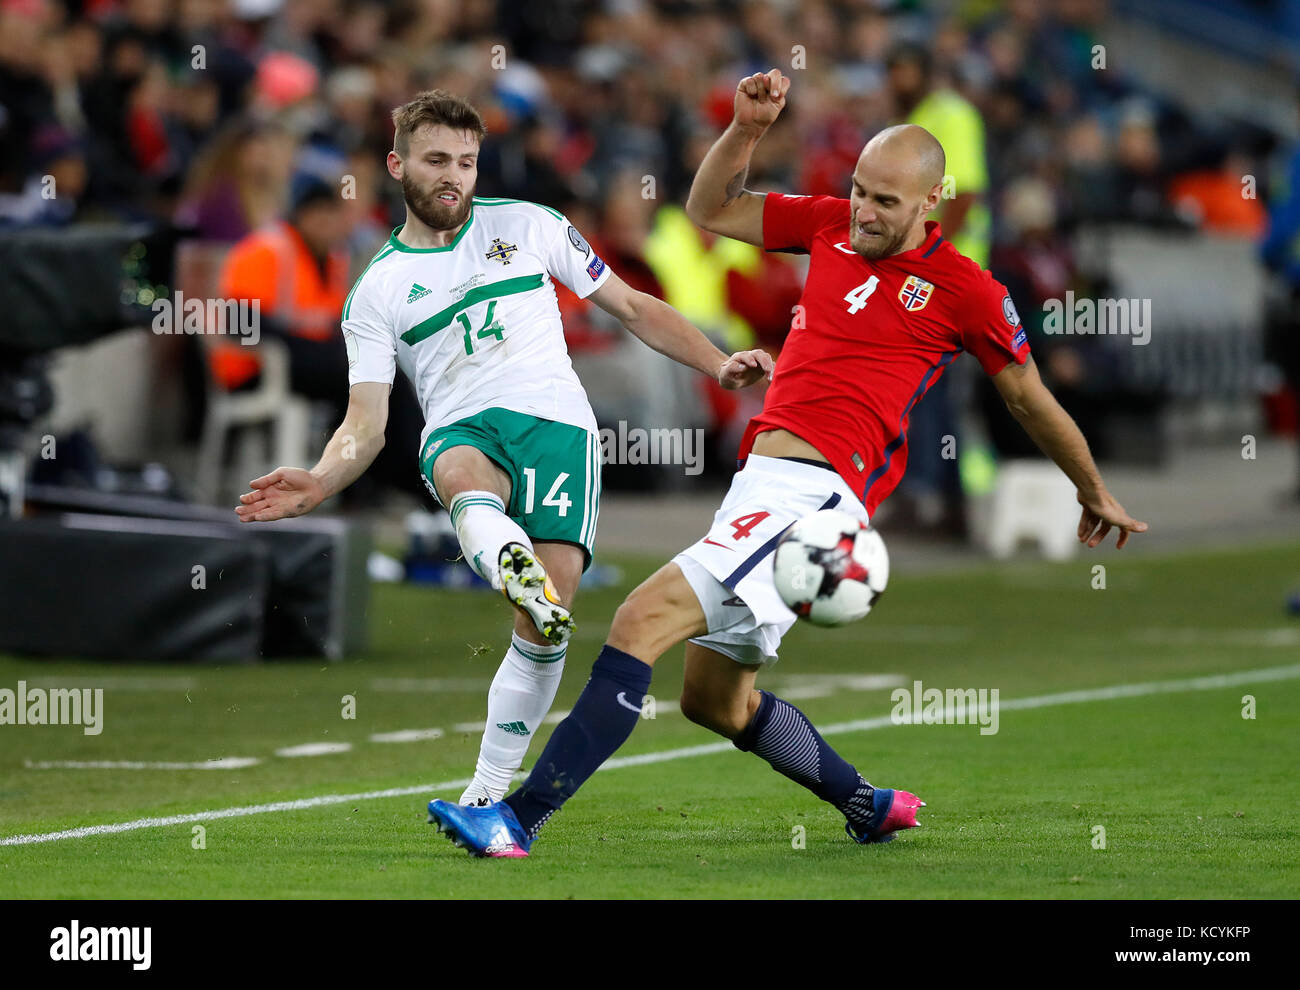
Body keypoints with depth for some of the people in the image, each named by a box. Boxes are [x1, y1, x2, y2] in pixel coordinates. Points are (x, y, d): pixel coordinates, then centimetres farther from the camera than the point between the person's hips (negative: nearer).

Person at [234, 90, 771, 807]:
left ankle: (487, 793, -10)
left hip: (554, 423, 0)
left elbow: (632, 307, 23)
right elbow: (366, 423, 9)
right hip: (459, 432, 0)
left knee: (548, 624, -18)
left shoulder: (529, 226, 18)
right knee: (465, 477, -41)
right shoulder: (377, 291, 15)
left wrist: (719, 366, 10)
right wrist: (319, 484, -11)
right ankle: (512, 566, -73)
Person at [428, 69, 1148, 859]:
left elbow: (1033, 401, 12)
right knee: (715, 700, 17)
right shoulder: (832, 225, 13)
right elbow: (712, 210, 24)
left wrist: (1097, 497, 24)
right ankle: (867, 806, 35)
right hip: (760, 479, 8)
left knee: (644, 621, -21)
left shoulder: (967, 291, -1)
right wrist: (747, 127, 6)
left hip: (815, 494, -8)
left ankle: (519, 820, -26)